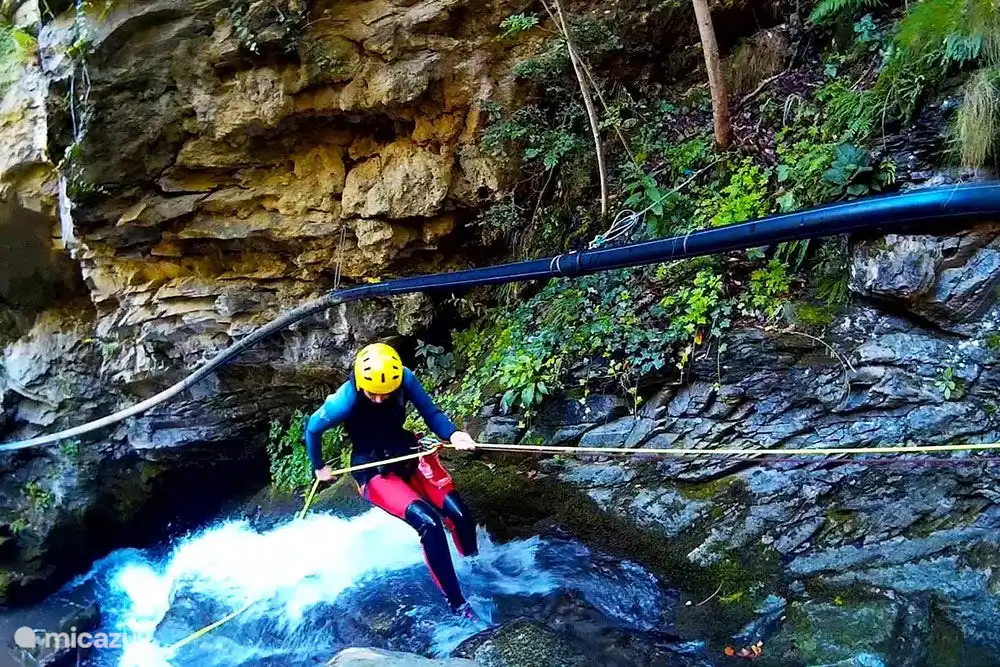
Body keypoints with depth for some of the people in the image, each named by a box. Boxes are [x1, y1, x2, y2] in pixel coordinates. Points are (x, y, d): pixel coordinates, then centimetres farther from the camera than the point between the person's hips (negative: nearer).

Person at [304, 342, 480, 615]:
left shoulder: (405, 379, -18)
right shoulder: (347, 400, -25)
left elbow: (430, 413, -8)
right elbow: (313, 428, -8)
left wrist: (453, 434, -29)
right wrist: (318, 467, 8)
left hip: (409, 452, 4)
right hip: (374, 470, -4)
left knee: (459, 515, -14)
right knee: (429, 524, -24)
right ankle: (457, 603, -11)